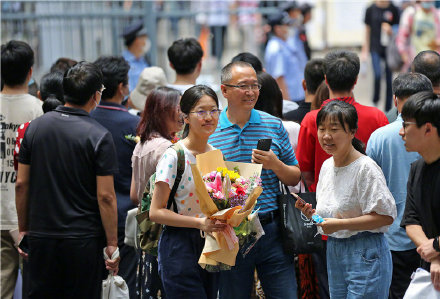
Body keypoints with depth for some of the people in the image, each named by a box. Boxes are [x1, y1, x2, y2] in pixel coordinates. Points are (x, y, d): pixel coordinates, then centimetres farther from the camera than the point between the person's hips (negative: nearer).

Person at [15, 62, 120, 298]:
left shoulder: (35, 127, 2)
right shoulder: (99, 136, -11)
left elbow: (21, 184, 5)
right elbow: (105, 196, -13)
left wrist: (23, 229, 14)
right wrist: (112, 244, -6)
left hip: (41, 236, 4)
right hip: (84, 240, -4)